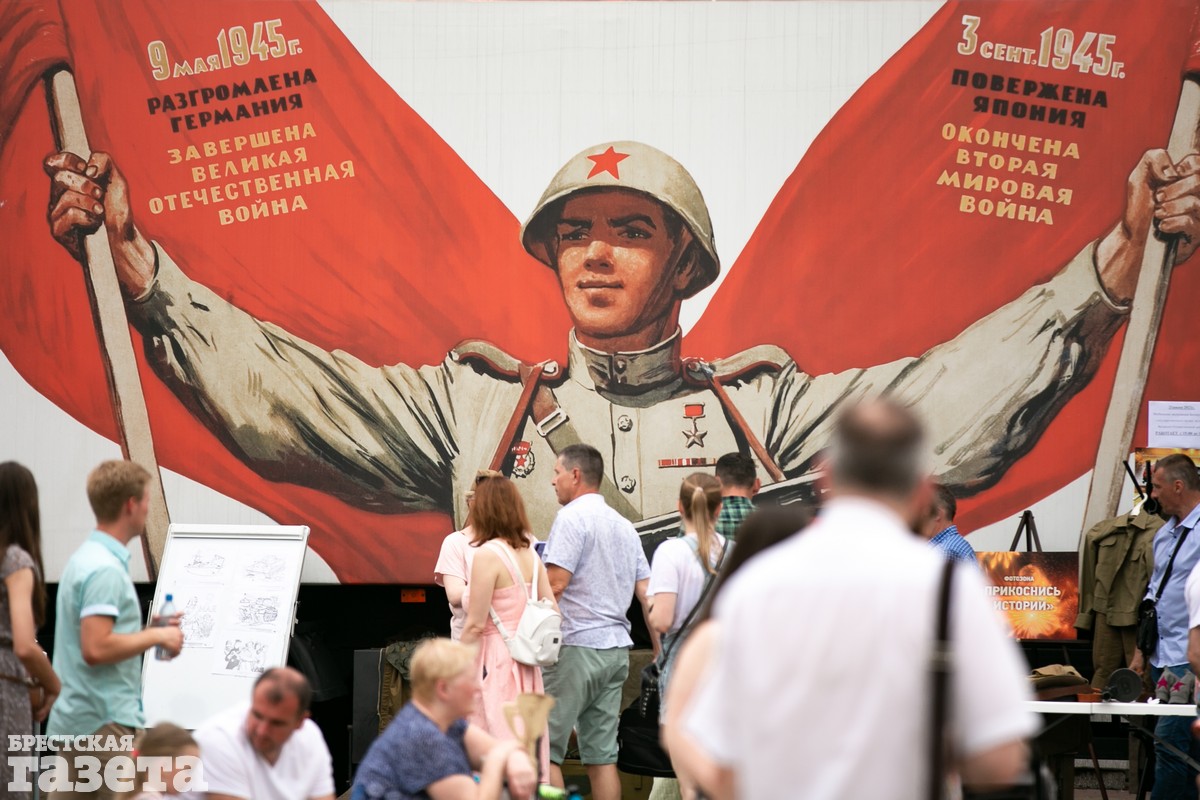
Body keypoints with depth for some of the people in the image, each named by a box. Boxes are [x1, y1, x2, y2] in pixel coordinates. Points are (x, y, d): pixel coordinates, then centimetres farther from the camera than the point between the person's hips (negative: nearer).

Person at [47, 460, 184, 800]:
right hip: (105, 723, -10)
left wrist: (148, 631, 17)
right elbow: (95, 649, -25)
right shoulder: (106, 570, -17)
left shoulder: (83, 558, 15)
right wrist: (156, 636, -14)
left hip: (71, 720, 10)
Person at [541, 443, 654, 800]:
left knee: (545, 748, -4)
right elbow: (646, 594, 14)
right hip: (616, 649, 8)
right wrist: (660, 651, 16)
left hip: (576, 646, -8)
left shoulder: (572, 518, -8)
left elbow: (555, 583, -18)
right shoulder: (624, 526, 16)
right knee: (602, 754, 8)